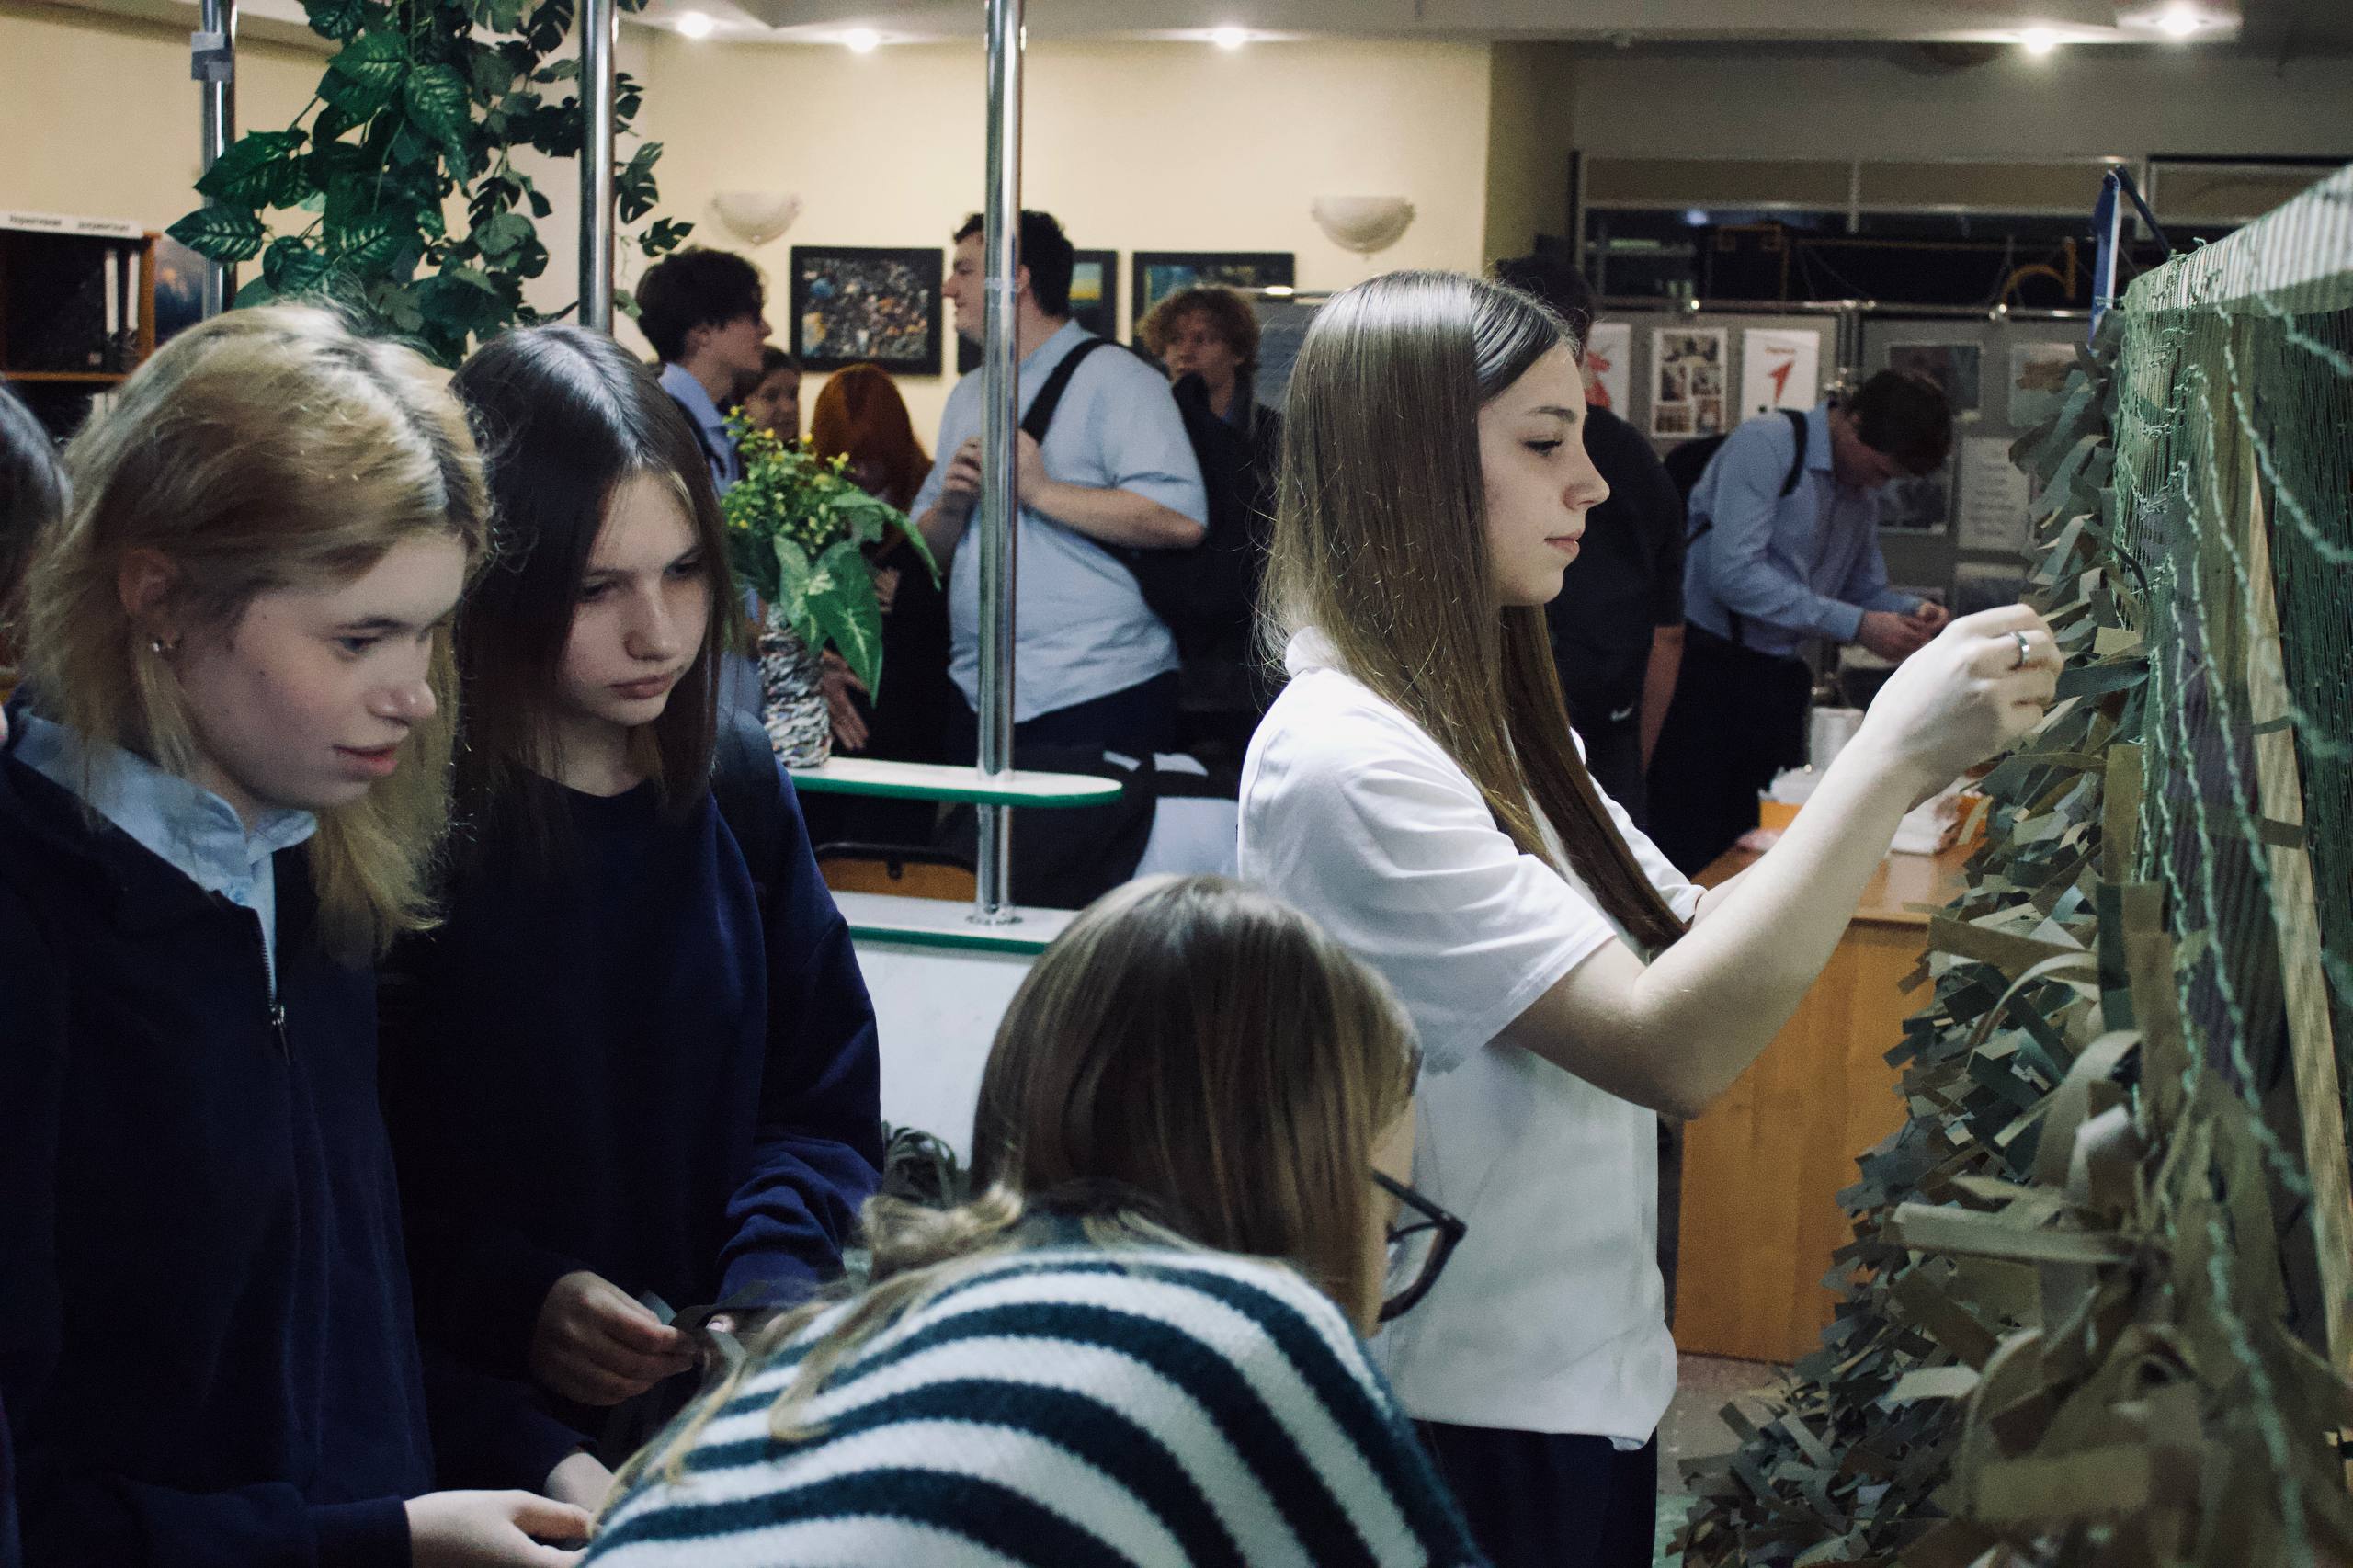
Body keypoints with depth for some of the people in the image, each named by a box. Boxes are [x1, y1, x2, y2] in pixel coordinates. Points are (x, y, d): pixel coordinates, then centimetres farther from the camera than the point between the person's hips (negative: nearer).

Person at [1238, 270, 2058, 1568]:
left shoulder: (1489, 724, 9)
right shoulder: (1341, 760, -22)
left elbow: (1691, 941, 6)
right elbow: (1670, 1049, -27)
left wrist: (1907, 762, -4)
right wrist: (1889, 759, -25)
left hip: (1590, 1386, 9)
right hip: (1469, 1424, -9)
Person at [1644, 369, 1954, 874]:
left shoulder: (1862, 491, 13)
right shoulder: (1767, 446, -12)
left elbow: (1864, 590, 21)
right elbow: (1733, 573, -22)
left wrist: (1913, 611, -3)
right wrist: (1855, 625, -22)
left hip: (1779, 678, 8)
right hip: (1707, 666, -8)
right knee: (1690, 858, -9)